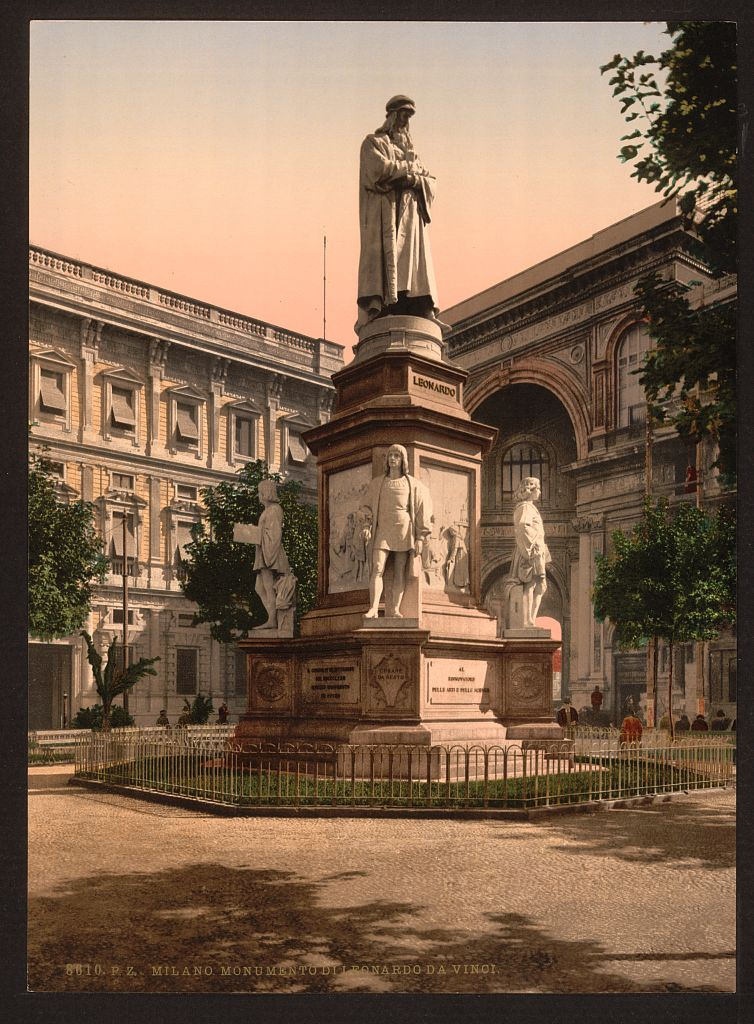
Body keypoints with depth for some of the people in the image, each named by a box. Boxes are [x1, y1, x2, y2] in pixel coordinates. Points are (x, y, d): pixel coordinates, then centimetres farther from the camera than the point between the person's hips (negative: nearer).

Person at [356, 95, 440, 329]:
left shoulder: (410, 150, 30)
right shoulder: (373, 142, 13)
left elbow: (429, 184, 17)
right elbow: (379, 168, -9)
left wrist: (412, 179, -6)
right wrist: (410, 168, 3)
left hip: (410, 215, 6)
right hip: (383, 212, -5)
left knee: (412, 264, -7)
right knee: (382, 264, -20)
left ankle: (423, 317, -17)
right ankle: (374, 312, -29)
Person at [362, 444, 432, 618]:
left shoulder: (413, 484, 9)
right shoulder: (377, 483, 13)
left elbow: (423, 511, 5)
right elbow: (368, 509, 13)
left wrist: (420, 538, -4)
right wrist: (367, 528, -4)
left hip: (404, 531, 0)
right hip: (382, 531, 0)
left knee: (400, 573, -5)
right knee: (377, 568, -16)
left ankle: (394, 610, -7)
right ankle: (373, 609, -24)